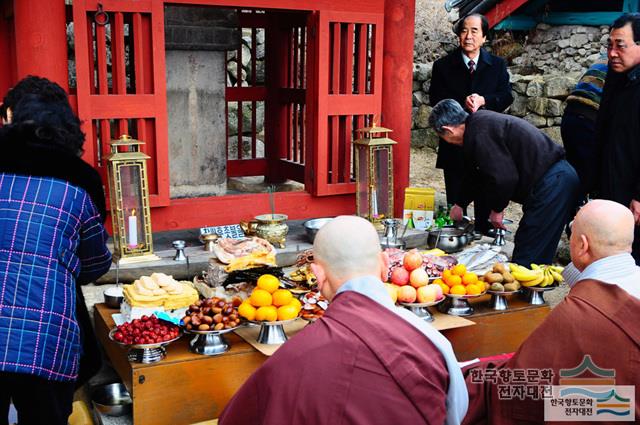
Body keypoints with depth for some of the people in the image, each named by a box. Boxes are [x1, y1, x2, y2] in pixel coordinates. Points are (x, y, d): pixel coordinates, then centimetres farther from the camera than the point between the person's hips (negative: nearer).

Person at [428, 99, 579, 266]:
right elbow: (475, 174, 32)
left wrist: (497, 208, -3)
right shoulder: (481, 121, 18)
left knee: (526, 260, -8)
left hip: (551, 181, -10)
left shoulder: (479, 133, -16)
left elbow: (503, 177, -22)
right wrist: (459, 204, 43)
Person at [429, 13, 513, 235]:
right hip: (454, 147, -1)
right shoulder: (443, 66, 4)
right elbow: (436, 100, -5)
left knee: (486, 205, 7)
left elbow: (507, 97, 0)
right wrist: (462, 103, -21)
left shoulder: (497, 65, 8)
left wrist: (483, 100, -18)